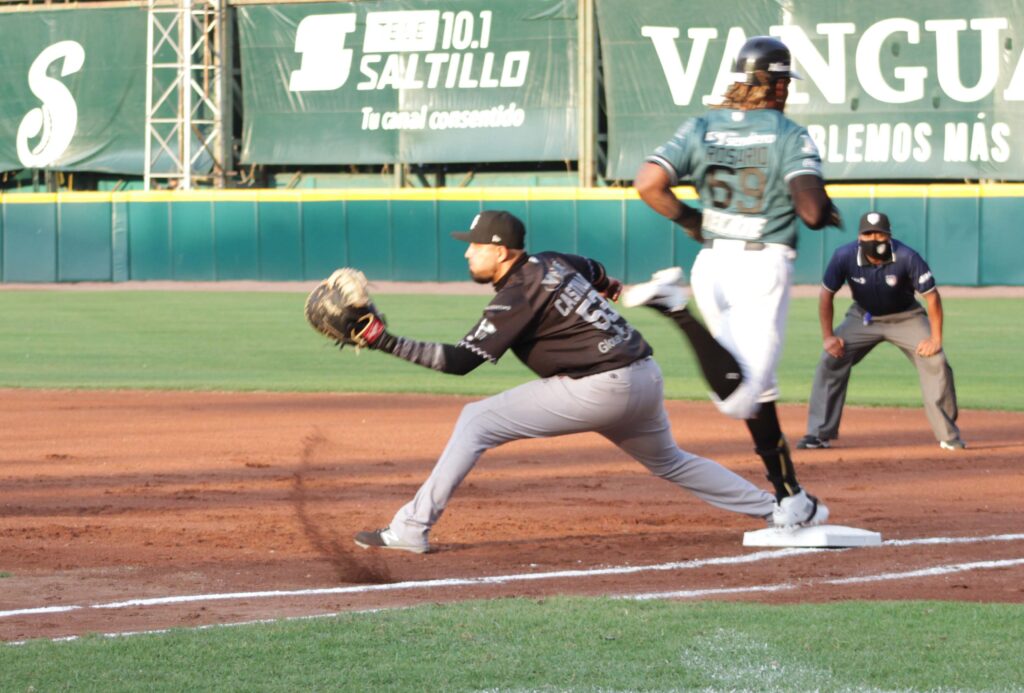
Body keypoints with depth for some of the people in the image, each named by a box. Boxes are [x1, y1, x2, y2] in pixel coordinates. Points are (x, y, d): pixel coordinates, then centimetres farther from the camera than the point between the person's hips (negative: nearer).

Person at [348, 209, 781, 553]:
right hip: (646, 378, 9)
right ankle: (777, 510, 28)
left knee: (477, 422, -5)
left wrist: (384, 341, -19)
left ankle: (411, 529, -7)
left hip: (599, 389, -9)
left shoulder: (517, 298, -12)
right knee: (670, 462, 30)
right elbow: (594, 271, 34)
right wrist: (609, 288, 59)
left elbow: (460, 361, -17)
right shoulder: (551, 263, 12)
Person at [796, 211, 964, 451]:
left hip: (905, 317, -1)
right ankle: (819, 433, -7)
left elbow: (932, 296, -21)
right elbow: (827, 295, -9)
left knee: (935, 361, -18)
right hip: (863, 317, 2)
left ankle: (948, 435, -6)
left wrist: (936, 339, -25)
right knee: (831, 359, -14)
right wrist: (827, 337, -13)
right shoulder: (844, 257, -24)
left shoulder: (907, 258, -29)